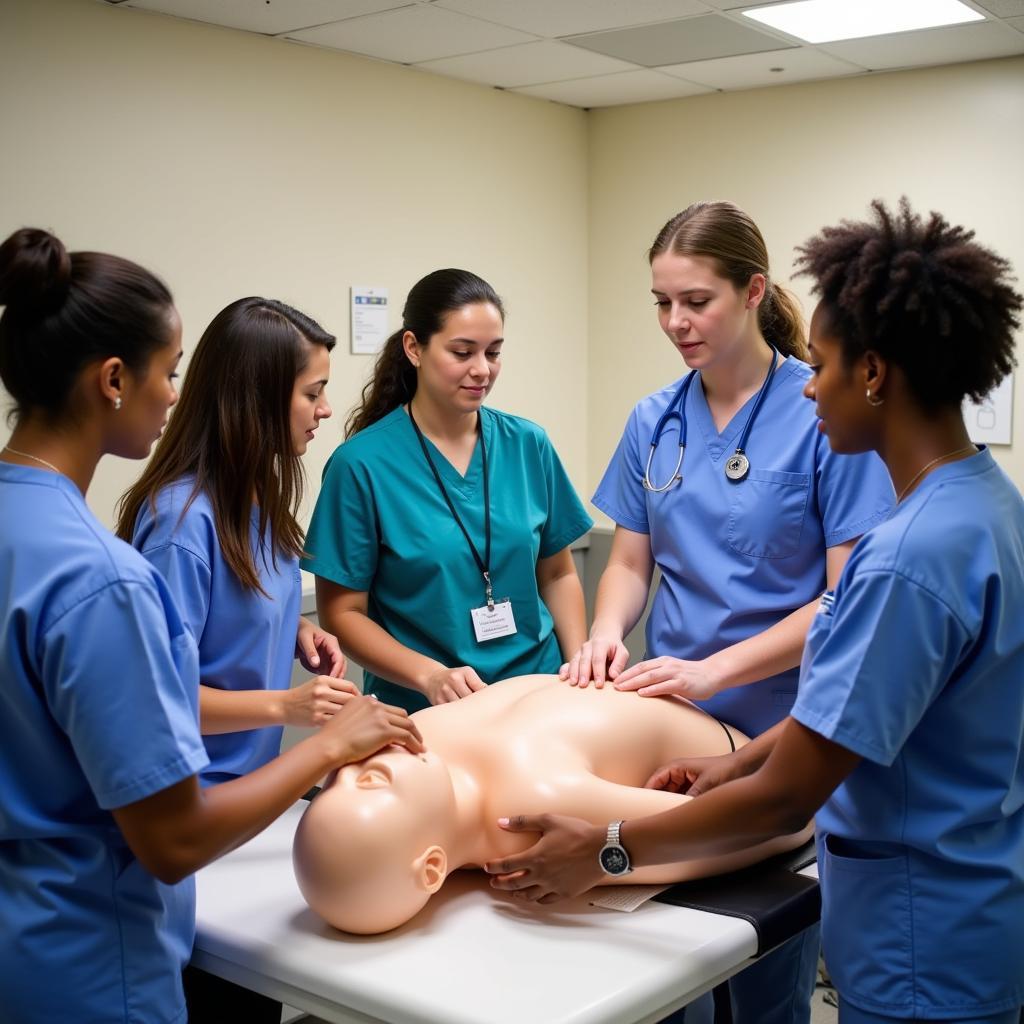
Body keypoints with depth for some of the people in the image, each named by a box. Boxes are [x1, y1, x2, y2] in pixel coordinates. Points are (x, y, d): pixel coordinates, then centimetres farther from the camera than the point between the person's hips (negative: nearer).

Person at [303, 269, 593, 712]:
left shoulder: (528, 445, -1)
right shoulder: (362, 464, -11)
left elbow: (558, 574, 8)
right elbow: (341, 611, -8)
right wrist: (430, 675, -22)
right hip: (423, 710, -3)